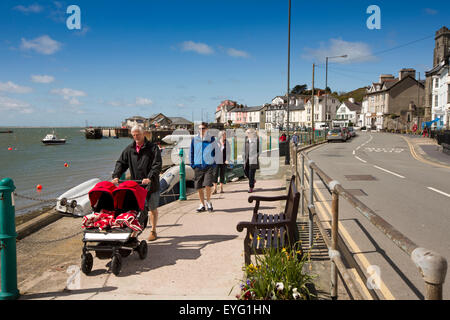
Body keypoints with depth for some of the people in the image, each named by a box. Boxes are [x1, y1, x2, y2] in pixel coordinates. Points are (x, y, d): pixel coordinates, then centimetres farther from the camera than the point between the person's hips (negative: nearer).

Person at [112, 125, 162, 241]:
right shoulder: (129, 149, 7)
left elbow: (157, 165, -14)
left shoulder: (153, 148, -6)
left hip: (151, 185, -3)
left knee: (153, 209, 8)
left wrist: (150, 178, -27)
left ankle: (153, 231, 22)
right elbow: (121, 163, 8)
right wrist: (116, 176, -9)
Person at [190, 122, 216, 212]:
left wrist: (214, 164, 3)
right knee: (199, 187, 5)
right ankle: (202, 205, 21)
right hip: (198, 167, 2)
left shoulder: (211, 139, 4)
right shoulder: (194, 139, 7)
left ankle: (208, 202, 9)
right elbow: (192, 152, 13)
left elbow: (215, 152, 9)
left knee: (208, 185, -15)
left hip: (209, 165, -2)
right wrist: (192, 164, 7)